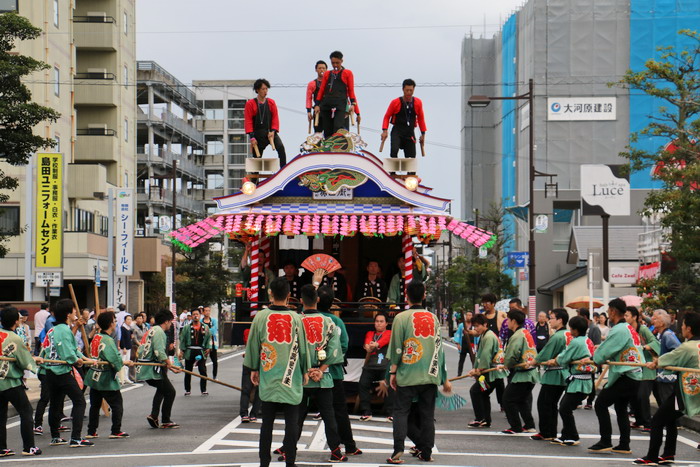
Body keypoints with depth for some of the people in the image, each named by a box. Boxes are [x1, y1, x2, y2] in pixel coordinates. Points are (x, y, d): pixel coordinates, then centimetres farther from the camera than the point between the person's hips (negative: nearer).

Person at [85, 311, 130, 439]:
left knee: (95, 405, 15)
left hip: (94, 378, 8)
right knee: (117, 405, 4)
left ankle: (91, 431, 16)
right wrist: (126, 362, -6)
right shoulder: (108, 340, -20)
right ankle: (115, 431, 4)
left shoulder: (96, 337, 3)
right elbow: (116, 361, -27)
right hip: (106, 380, -8)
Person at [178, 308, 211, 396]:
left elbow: (209, 338, 12)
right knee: (188, 372, 7)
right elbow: (182, 339, 2)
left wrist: (208, 348, -1)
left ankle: (203, 390, 6)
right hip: (189, 352, 0)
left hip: (201, 352, 0)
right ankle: (187, 390, 18)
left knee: (203, 372, -3)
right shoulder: (187, 327, 3)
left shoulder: (205, 327, 7)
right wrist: (181, 351, -3)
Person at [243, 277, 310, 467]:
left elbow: (253, 345, 5)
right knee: (291, 423, 3)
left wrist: (253, 369, 18)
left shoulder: (261, 317, -3)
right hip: (291, 380, -1)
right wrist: (305, 371, 17)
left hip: (267, 380, 1)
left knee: (267, 423, 6)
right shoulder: (295, 318, -4)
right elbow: (302, 347, 3)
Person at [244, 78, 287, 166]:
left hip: (270, 133, 1)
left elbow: (275, 117, 5)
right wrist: (252, 137, -13)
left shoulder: (271, 102, 7)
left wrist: (273, 131, -11)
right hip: (258, 135, -1)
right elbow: (248, 121, -5)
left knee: (281, 147, -24)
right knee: (257, 157, 3)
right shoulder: (250, 104, -1)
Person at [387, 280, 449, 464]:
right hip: (430, 375, 3)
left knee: (401, 411, 0)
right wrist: (444, 378, 16)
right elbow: (439, 348, 10)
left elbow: (396, 348, -6)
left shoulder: (401, 318, -6)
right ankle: (426, 452, 11)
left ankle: (398, 451, -13)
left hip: (407, 375, -3)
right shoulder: (433, 318, 7)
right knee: (427, 414, 9)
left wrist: (393, 373, 4)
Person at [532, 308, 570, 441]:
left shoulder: (557, 337, -18)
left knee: (543, 403, -1)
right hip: (564, 375, 9)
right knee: (552, 404, 15)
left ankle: (545, 433, 0)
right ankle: (552, 432, 16)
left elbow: (544, 356, -18)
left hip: (553, 375, -9)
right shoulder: (569, 335, 9)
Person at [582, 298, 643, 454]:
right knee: (621, 407, 17)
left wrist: (592, 359, 7)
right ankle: (624, 445, 17)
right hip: (635, 376, 10)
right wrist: (594, 359, 20)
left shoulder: (618, 330, -16)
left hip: (624, 376, -10)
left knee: (601, 404, -4)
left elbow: (605, 351, -12)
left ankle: (605, 442, -5)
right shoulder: (629, 329, 15)